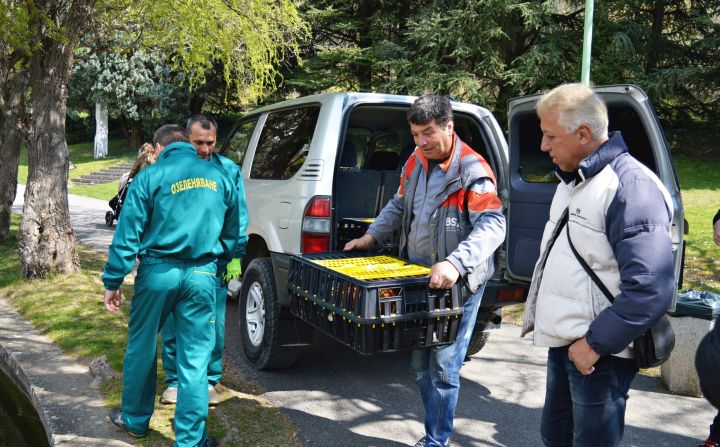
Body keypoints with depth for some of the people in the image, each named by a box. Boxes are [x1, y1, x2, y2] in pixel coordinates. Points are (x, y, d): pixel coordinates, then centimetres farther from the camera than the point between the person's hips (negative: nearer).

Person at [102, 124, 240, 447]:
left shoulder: (150, 177, -4)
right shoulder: (219, 178, 8)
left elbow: (127, 234, -6)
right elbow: (231, 234, 14)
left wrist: (113, 281, 0)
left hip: (158, 272, -2)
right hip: (202, 275, 2)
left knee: (141, 348, 17)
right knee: (194, 359, 7)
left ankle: (135, 420, 34)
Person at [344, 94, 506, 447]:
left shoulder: (472, 170, -17)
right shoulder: (416, 162, 7)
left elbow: (493, 226, -28)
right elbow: (398, 206, 22)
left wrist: (455, 263, -40)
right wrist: (371, 236, 14)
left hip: (458, 283, -7)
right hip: (419, 279, 8)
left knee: (443, 367, -4)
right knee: (421, 364, 15)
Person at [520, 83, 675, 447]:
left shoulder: (629, 185, -20)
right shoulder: (572, 179, 11)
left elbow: (650, 288, -27)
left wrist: (595, 343, -21)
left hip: (597, 353, -9)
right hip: (564, 343, 9)